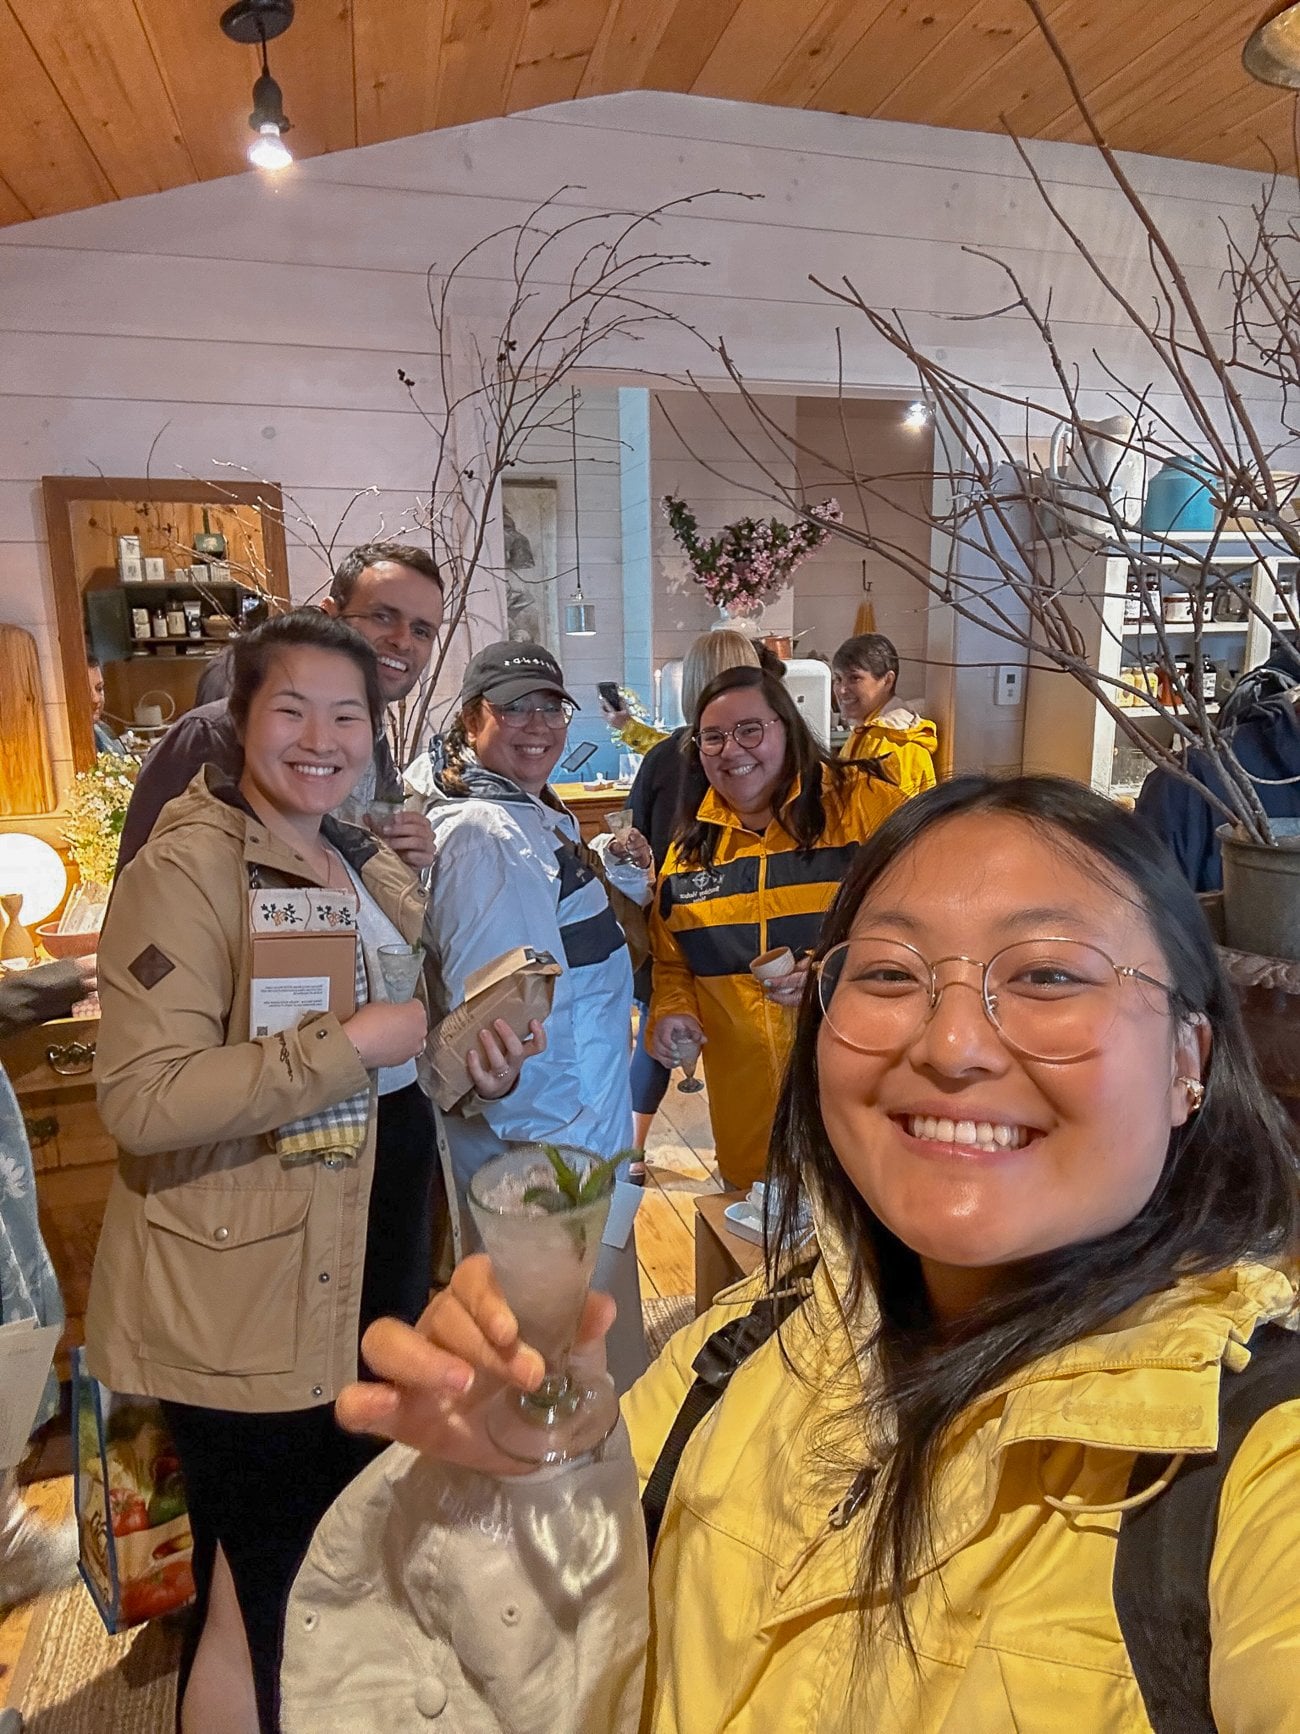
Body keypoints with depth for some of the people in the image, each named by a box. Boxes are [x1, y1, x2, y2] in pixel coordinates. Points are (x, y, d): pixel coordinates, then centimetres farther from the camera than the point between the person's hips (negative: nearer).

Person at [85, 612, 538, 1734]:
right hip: (245, 1303, -8)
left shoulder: (369, 867, 8)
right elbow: (140, 1098, -26)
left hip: (369, 1275, 8)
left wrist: (475, 1065, -2)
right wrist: (352, 1043, -27)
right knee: (262, 1601, 10)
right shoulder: (186, 870, -17)